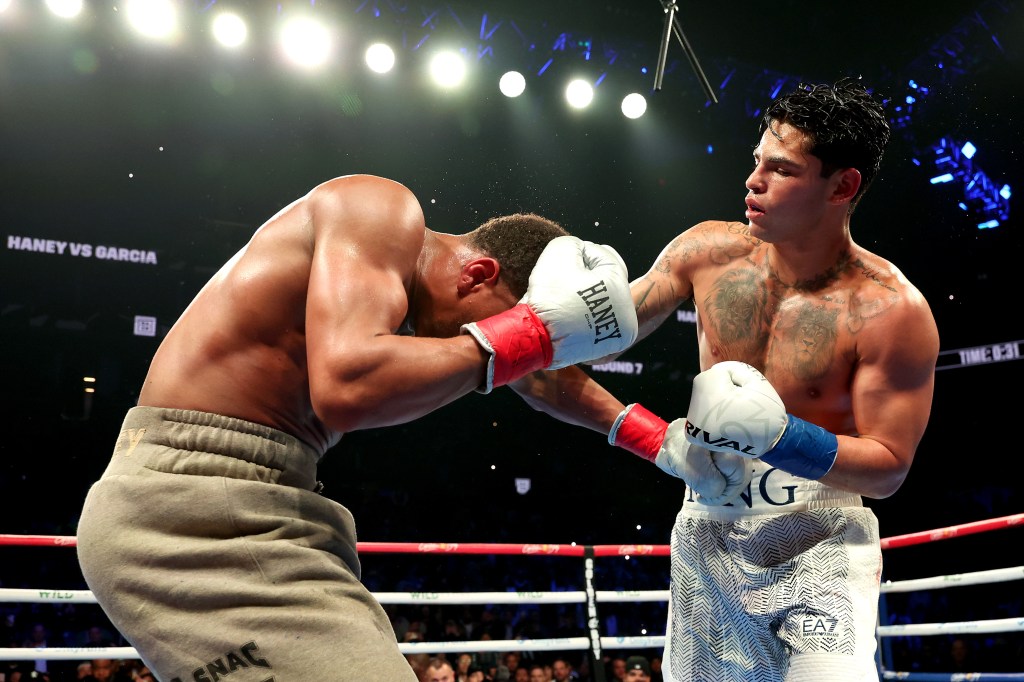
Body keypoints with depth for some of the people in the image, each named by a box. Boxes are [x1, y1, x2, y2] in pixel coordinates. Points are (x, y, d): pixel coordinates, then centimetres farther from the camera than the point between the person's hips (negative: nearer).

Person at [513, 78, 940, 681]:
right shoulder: (710, 251, -5)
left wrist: (776, 435, -27)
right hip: (706, 534, 4)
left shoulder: (892, 311, -16)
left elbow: (889, 468, -13)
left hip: (818, 542, -4)